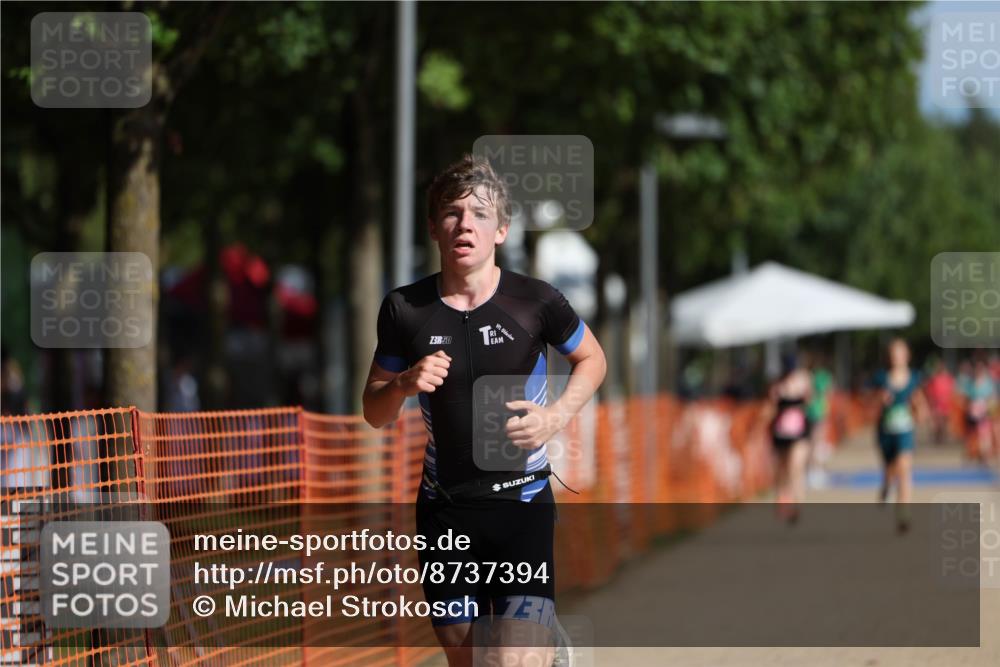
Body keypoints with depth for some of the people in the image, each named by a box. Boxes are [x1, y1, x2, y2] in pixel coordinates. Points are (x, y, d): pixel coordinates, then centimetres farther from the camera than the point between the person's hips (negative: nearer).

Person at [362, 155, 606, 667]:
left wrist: (558, 415, -7)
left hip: (522, 504, -3)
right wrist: (404, 384, -13)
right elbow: (375, 413, 8)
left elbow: (592, 359, 11)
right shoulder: (405, 309, -2)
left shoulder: (536, 301, -7)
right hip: (444, 509, 3)